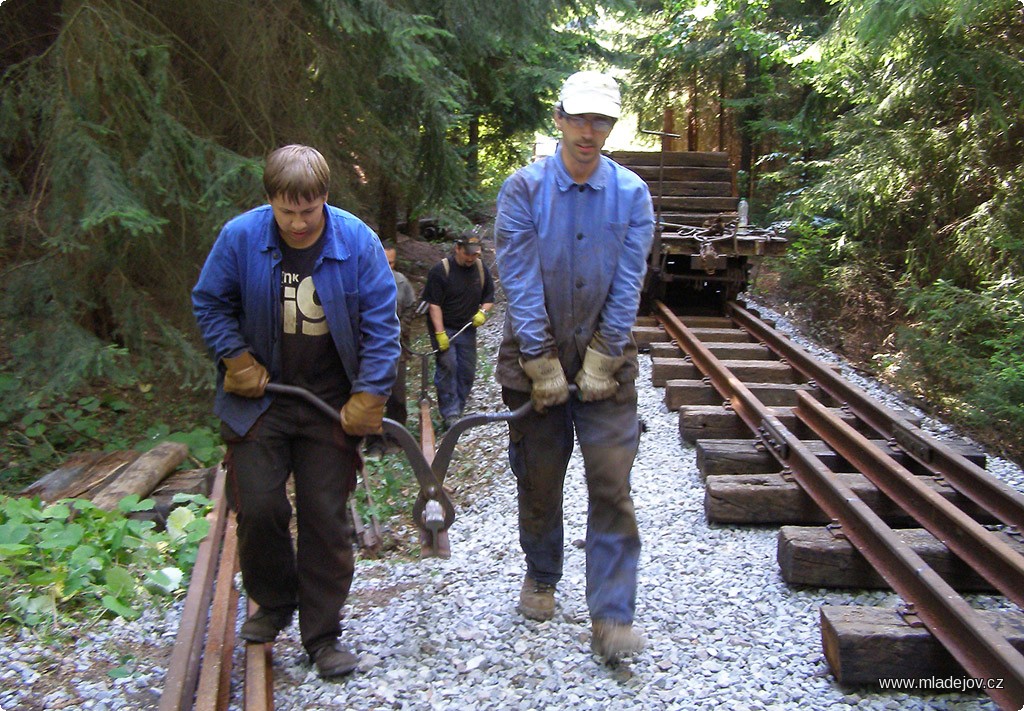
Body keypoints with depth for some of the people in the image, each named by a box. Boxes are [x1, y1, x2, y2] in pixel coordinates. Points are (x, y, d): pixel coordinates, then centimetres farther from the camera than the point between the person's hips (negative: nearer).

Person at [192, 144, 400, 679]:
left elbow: (381, 327, -7)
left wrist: (369, 399, -11)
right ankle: (273, 604, 29)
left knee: (326, 519, 3)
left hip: (332, 407, -1)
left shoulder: (357, 241, -11)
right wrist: (237, 361, -5)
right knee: (258, 508, -2)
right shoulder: (240, 236, -8)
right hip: (258, 400, 1)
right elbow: (209, 303, 6)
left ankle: (322, 635, 19)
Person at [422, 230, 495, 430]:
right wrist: (440, 334, -20)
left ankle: (458, 410, 18)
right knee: (448, 367, -13)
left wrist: (482, 312, -8)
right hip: (444, 328, -5)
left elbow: (489, 297, 14)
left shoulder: (481, 269, 3)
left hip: (467, 329, 5)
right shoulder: (440, 270, -13)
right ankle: (450, 414, -7)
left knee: (468, 371, 4)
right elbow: (434, 304, -15)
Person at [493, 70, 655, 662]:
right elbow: (520, 281, -10)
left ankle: (612, 617, 3)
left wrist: (601, 362, -9)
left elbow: (627, 285, -4)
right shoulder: (523, 189, -5)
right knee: (539, 481, 11)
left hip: (606, 361, 0)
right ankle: (542, 576, 35)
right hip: (535, 357, 0)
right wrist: (543, 364, -14)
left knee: (612, 486, -5)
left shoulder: (632, 194, -1)